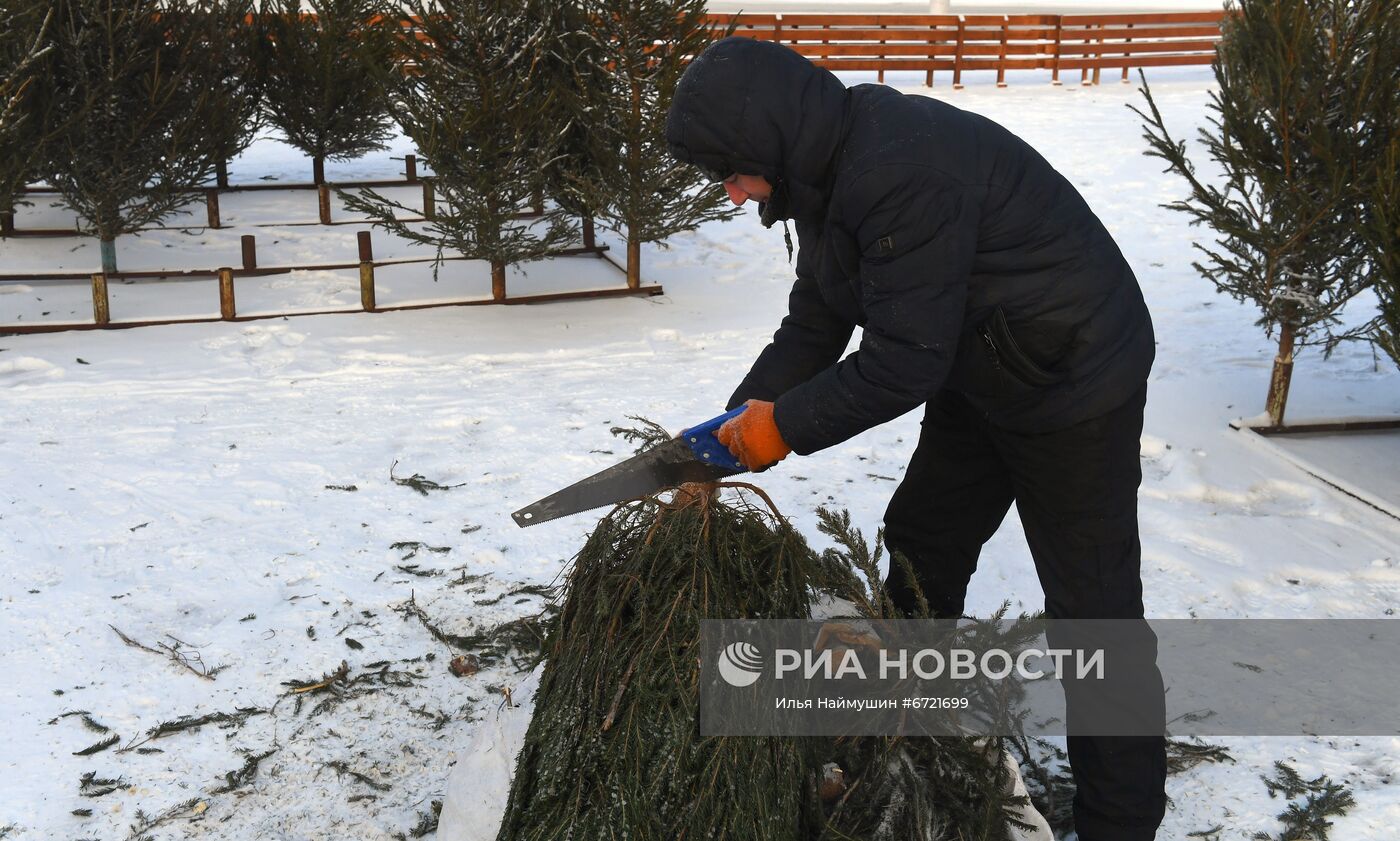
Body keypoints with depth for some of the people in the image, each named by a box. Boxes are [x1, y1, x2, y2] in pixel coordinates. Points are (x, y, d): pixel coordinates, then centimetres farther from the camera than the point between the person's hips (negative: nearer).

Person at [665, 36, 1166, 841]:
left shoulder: (903, 176, -32)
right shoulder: (829, 172, -1)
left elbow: (904, 362, -30)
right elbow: (813, 328, 5)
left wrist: (786, 425, -19)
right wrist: (740, 420, -4)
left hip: (1074, 384, -10)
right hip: (979, 378, 10)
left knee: (1091, 603, -1)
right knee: (919, 551, 19)